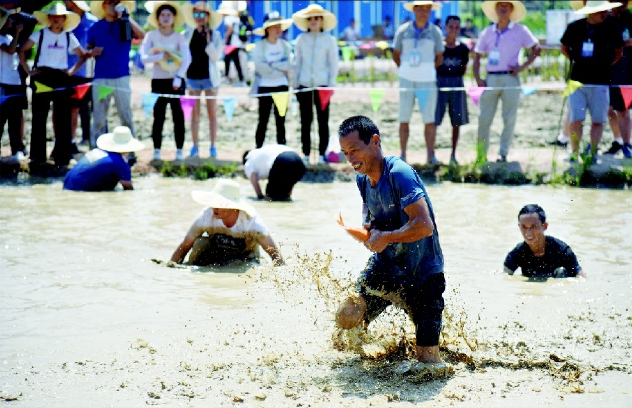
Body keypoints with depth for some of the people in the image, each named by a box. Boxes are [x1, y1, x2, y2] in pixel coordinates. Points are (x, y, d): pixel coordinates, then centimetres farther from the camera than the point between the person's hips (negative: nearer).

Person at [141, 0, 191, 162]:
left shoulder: (179, 37, 0)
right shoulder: (151, 36, 1)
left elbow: (187, 59, -11)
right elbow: (144, 58, -8)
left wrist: (179, 77, -22)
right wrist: (162, 56, -20)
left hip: (176, 80, 0)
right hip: (158, 80, 0)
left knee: (178, 115, -1)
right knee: (158, 116, 1)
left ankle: (179, 150, 2)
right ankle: (156, 150, 4)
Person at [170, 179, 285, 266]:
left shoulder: (252, 222, -31)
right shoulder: (206, 216, -26)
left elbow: (275, 253, -29)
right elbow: (184, 247, -16)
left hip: (245, 259, 0)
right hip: (217, 253, 0)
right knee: (200, 244, -29)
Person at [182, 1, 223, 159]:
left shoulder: (215, 35, 0)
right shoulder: (188, 34, 3)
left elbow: (216, 56, -7)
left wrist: (208, 41, -16)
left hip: (209, 77, -1)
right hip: (193, 76, 1)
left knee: (212, 113, 1)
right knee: (194, 114, 4)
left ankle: (213, 146, 7)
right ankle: (195, 146, 9)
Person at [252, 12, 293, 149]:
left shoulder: (285, 46, 6)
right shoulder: (259, 46, -4)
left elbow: (288, 65, -6)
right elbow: (260, 67, -14)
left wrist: (272, 65, -14)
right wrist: (280, 72, -9)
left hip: (282, 87, 3)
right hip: (265, 87, -3)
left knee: (280, 122, 6)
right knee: (263, 121, 0)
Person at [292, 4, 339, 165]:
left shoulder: (329, 40, 2)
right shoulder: (301, 39, 8)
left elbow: (333, 64, 4)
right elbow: (297, 63, 12)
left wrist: (331, 83, -4)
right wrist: (296, 83, 7)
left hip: (322, 85, -2)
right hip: (304, 85, 2)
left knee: (323, 121, 0)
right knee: (305, 121, 3)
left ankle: (322, 154, 6)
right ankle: (306, 155, 7)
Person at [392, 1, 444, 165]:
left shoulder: (435, 32, 3)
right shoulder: (403, 31, 3)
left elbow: (439, 58, 10)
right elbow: (396, 54, 12)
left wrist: (427, 70, 11)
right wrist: (407, 69, 11)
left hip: (427, 80, 0)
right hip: (407, 80, 1)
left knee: (429, 119, -3)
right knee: (404, 119, 2)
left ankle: (430, 155, 2)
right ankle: (403, 154, 9)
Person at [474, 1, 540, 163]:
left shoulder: (520, 30, 4)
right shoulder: (488, 32, 11)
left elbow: (536, 48, 5)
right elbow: (477, 56, 14)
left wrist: (523, 67, -6)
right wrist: (478, 79, 3)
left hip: (510, 78, -2)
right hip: (491, 79, 2)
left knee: (509, 119, 0)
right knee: (484, 118, -2)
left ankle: (503, 154, 8)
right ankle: (481, 156, 4)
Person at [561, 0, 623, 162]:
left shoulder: (611, 29, 0)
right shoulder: (574, 27, 2)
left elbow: (619, 52, 13)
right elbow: (564, 48, 17)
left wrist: (605, 64, 5)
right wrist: (576, 61, 8)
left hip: (600, 82, 0)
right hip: (577, 81, 0)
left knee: (598, 120, 2)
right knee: (575, 119, -3)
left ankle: (593, 152, 11)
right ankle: (574, 152, 5)